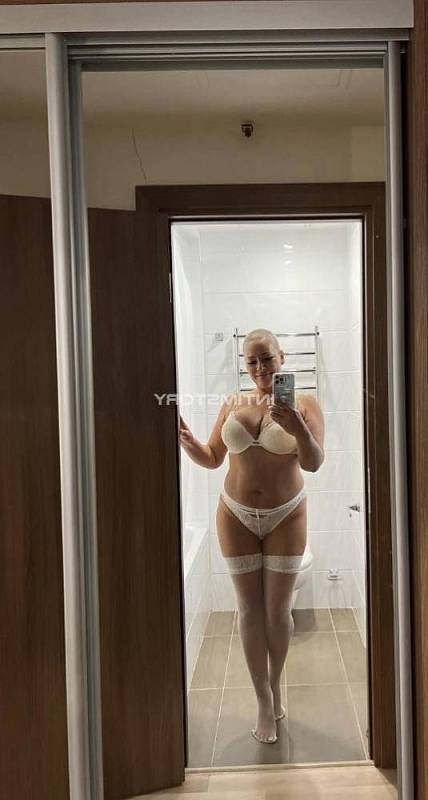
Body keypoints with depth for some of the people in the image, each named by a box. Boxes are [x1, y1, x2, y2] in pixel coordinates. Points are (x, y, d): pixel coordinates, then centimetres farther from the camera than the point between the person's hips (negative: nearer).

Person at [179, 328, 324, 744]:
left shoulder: (304, 404, -7)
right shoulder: (232, 404, 2)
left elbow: (313, 463, -16)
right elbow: (212, 459, 7)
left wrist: (297, 427, -35)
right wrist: (187, 440, -13)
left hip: (285, 517, -2)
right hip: (237, 517, 2)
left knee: (278, 611, 7)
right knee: (250, 610, 6)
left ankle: (275, 685, 33)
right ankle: (265, 702, 21)